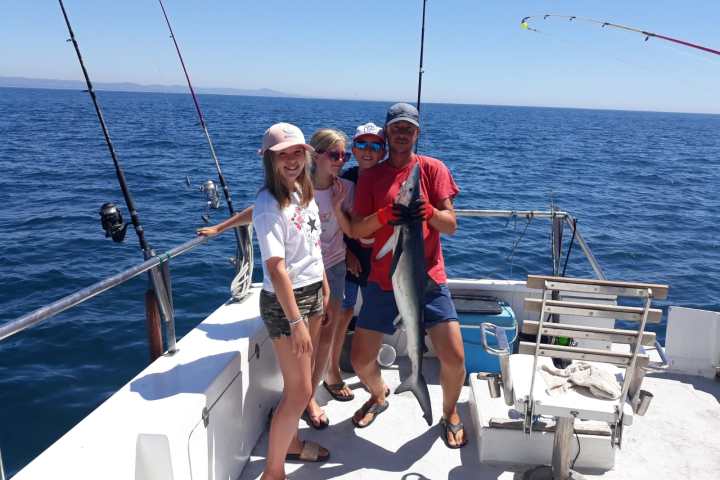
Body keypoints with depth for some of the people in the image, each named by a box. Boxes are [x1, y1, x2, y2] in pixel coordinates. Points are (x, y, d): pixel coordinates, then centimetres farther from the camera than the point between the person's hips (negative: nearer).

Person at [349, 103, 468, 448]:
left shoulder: (433, 169, 1)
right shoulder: (370, 176, 4)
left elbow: (451, 225, -4)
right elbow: (356, 229, -2)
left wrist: (429, 212, -25)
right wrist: (383, 215, -21)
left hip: (428, 279, -1)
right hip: (382, 281, 2)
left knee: (454, 358, -7)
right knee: (360, 361, 4)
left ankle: (450, 413, 25)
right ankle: (378, 397, 39)